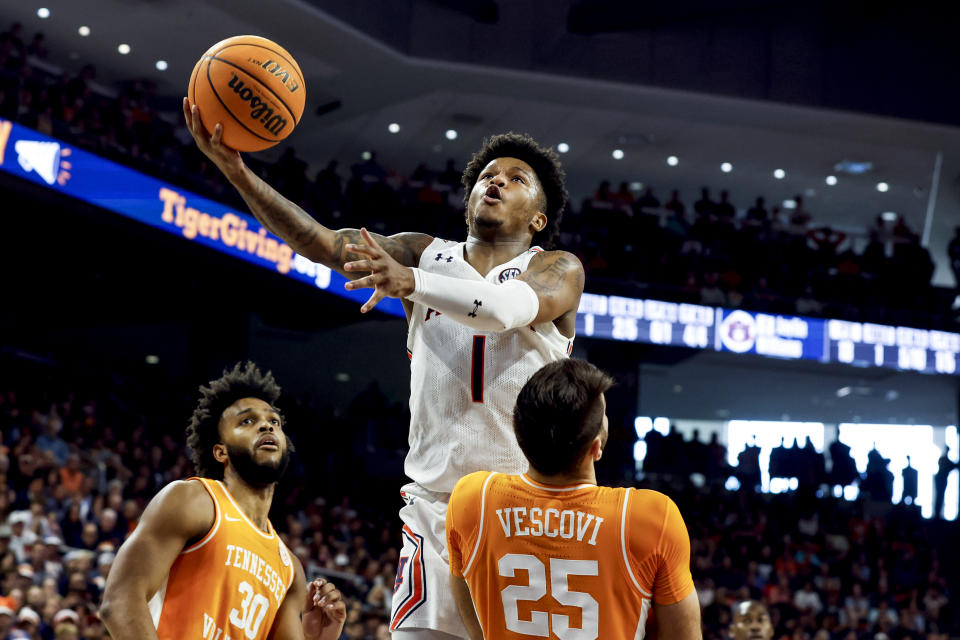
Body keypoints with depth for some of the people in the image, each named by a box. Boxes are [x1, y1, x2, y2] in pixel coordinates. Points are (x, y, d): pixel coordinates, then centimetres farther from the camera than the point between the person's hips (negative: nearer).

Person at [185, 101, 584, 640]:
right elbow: (321, 241, -1)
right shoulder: (427, 256, 13)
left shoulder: (558, 270, 3)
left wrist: (412, 283, -39)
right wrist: (236, 171, -16)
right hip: (437, 507, 2)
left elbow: (511, 307, -21)